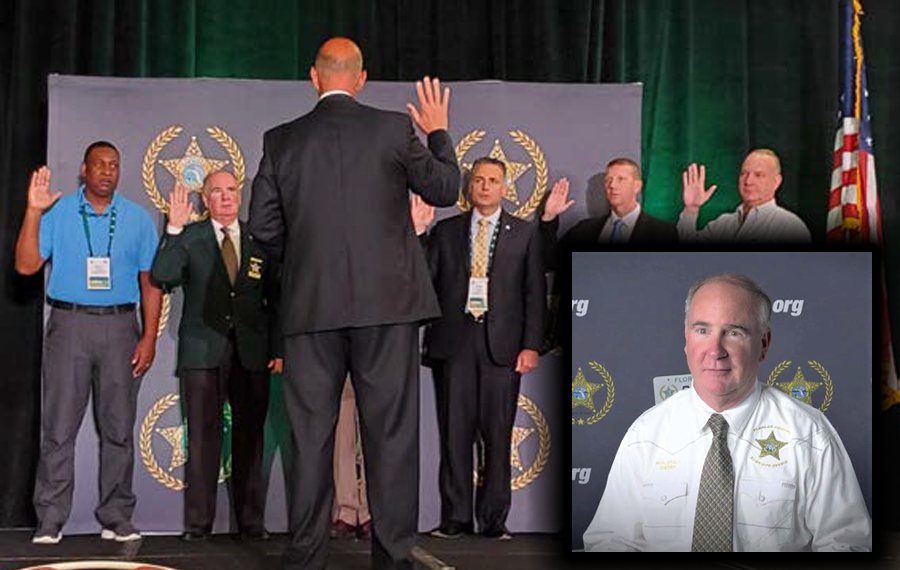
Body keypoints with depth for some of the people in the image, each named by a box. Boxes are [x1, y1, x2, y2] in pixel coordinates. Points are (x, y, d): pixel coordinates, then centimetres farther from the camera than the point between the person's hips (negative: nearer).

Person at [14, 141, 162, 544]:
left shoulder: (137, 218, 9)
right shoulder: (57, 212, 6)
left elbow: (150, 283, 8)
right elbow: (26, 265, -2)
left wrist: (149, 337, -1)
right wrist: (33, 212, -12)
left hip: (120, 326, 1)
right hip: (69, 325, -1)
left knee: (118, 427, 4)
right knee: (58, 426, -3)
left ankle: (116, 518, 11)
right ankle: (50, 519, 2)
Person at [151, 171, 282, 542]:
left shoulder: (260, 241, 11)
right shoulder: (188, 238, 6)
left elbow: (274, 299, 11)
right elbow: (162, 277, -9)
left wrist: (278, 349, 5)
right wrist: (174, 229, -16)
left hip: (251, 353, 2)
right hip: (203, 351, -2)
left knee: (250, 437, 5)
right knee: (203, 437, -1)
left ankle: (251, 522, 11)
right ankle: (198, 522, 4)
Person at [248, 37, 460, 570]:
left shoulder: (281, 140, 3)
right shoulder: (394, 128, -2)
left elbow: (263, 224, 4)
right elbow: (446, 190, 8)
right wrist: (438, 133, 23)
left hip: (311, 306, 2)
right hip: (387, 302, -1)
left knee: (312, 434, 8)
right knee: (391, 432, 4)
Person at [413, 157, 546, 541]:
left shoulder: (525, 233, 11)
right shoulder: (445, 230, 14)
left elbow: (535, 293, 7)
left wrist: (531, 346, -3)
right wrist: (417, 233, -6)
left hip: (501, 345, -1)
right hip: (453, 342, 1)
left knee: (498, 435, 0)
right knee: (454, 433, 1)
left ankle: (494, 520, 6)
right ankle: (455, 519, 7)